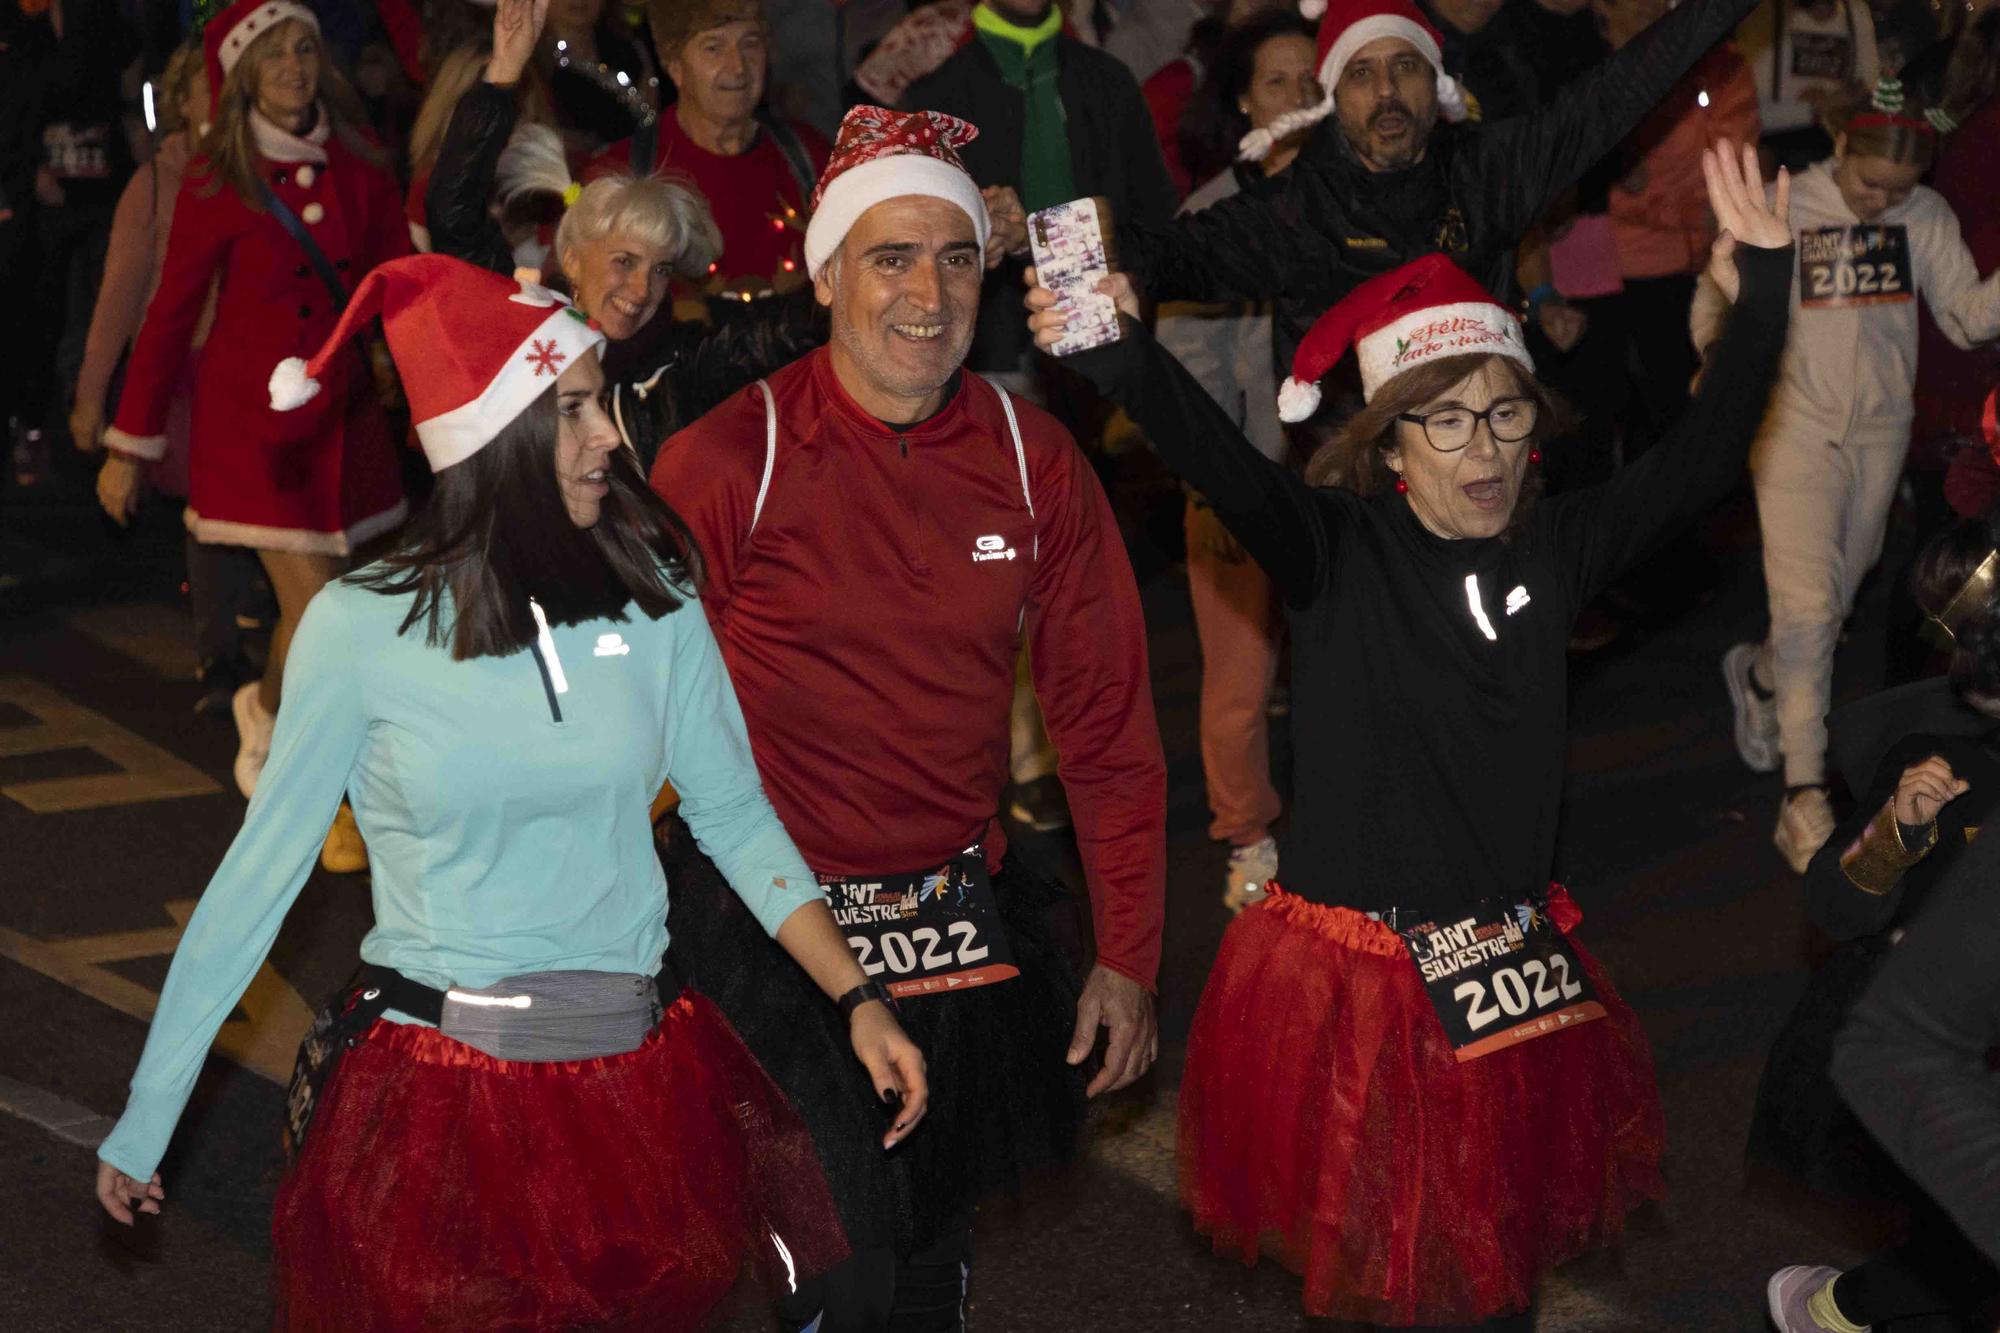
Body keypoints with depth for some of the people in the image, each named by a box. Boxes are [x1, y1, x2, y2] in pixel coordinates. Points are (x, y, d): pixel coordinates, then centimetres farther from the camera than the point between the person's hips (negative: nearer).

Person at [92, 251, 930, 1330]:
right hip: (428, 1100, -3)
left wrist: (858, 999, -3)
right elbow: (262, 869, -5)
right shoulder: (361, 627, -10)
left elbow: (733, 811, 5)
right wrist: (143, 1122, -2)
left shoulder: (654, 598, -3)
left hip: (629, 1070, 3)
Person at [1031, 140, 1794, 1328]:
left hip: (1512, 966, 4)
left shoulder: (1554, 550, 2)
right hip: (1353, 963, -4)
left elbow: (1702, 461, 0)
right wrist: (1123, 355, -44)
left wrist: (1763, 297, -10)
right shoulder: (1341, 550, -9)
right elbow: (1224, 462, -26)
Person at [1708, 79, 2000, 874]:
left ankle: (1757, 674, 48)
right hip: (1796, 428, -4)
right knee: (1808, 608, -12)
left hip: (1881, 434, 4)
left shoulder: (1926, 217, -2)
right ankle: (1804, 795, -10)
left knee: (1836, 597, 18)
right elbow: (1715, 302, 1)